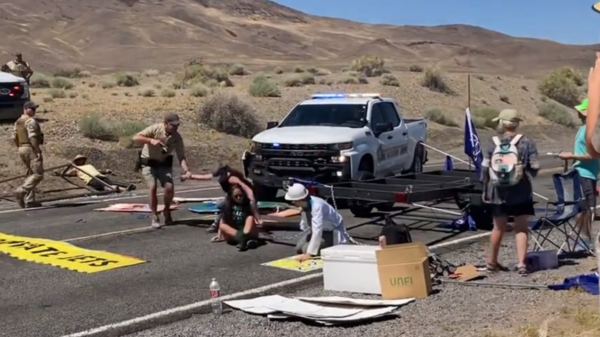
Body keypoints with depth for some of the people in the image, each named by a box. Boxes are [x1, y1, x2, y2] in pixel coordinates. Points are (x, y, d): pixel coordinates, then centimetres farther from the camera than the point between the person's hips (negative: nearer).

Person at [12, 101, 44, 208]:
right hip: (31, 149, -10)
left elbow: (14, 137, 15)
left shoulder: (18, 122, 16)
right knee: (38, 174, -10)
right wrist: (38, 151, -21)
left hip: (22, 149, 10)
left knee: (30, 174, 13)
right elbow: (32, 137, -21)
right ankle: (21, 191, -23)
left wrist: (20, 148, 20)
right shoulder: (31, 121, -12)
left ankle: (29, 201, 11)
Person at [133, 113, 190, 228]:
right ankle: (155, 217, -4)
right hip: (148, 163, -2)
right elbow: (136, 138, -26)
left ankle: (167, 211, 12)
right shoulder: (155, 129, -23)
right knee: (153, 187, -18)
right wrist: (151, 140, -40)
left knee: (170, 187, -15)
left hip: (164, 164, 2)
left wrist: (186, 170, -35)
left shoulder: (177, 137, -16)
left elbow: (181, 157, -17)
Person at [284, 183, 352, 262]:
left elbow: (317, 231, -41)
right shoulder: (304, 203, -14)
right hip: (318, 229, 8)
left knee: (307, 249, -20)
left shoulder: (317, 206, -37)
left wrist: (309, 254, -43)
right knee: (299, 248, -3)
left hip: (332, 233, -8)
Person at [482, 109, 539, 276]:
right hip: (521, 191, -2)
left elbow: (484, 168, 1)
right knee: (521, 228, 6)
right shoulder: (527, 143, -6)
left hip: (498, 191, 2)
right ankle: (521, 263, -3)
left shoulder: (493, 144, 0)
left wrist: (485, 189, 12)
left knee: (499, 227, 15)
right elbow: (535, 167, -6)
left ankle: (492, 262, 27)